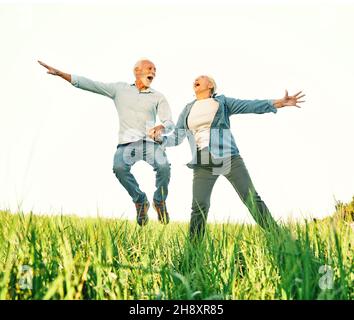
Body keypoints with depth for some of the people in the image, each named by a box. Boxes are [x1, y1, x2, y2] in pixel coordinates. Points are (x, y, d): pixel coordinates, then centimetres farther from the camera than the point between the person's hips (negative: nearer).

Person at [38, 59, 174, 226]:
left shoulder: (158, 97, 15)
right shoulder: (119, 89, 14)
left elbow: (170, 122, 8)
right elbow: (87, 83, 11)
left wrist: (161, 127, -17)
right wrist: (58, 73, 6)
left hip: (151, 141, 0)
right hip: (127, 142, 0)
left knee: (164, 166, -31)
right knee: (119, 167, -32)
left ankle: (159, 201, -1)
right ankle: (140, 201, -6)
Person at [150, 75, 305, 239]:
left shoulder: (222, 101, 11)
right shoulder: (187, 110, 18)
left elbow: (249, 105, 2)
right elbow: (176, 137, 18)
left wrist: (279, 103, -8)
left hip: (228, 158, -2)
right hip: (203, 165, 2)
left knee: (251, 199, -5)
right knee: (199, 207, -6)